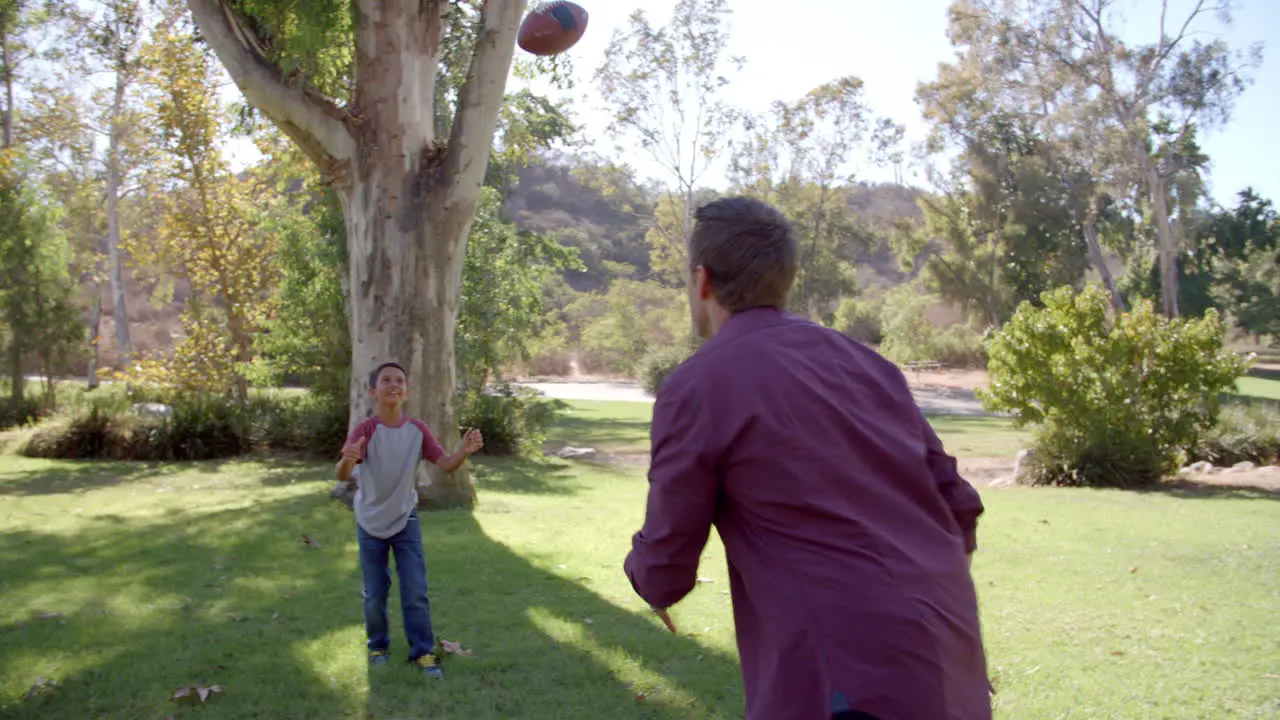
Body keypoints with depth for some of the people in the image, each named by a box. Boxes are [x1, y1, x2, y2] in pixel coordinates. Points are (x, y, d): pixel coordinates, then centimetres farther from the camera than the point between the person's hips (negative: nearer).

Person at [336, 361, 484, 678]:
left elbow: (445, 464, -11)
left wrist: (465, 451, -33)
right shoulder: (365, 431, -21)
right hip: (370, 523, -2)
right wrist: (347, 460, -57)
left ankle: (422, 651, 14)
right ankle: (378, 645, 33)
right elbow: (343, 476, -33)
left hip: (405, 520, 2)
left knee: (416, 592, 0)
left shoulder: (417, 429, -11)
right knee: (375, 594, 10)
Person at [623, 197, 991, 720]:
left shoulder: (696, 387, -7)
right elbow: (960, 507, 13)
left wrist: (642, 571, 21)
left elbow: (664, 574, -1)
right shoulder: (864, 361, 11)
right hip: (950, 670, 8)